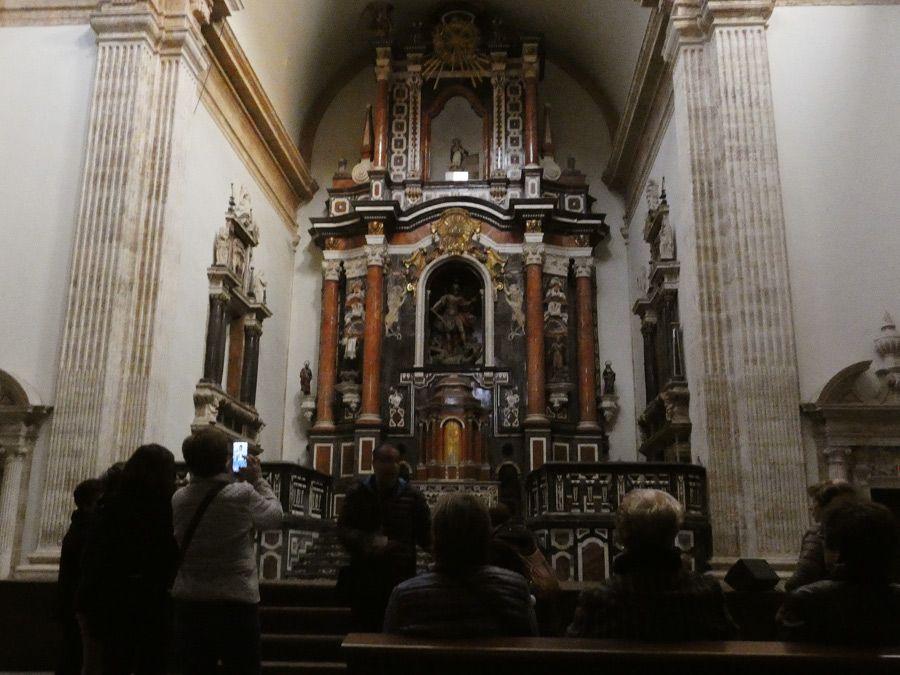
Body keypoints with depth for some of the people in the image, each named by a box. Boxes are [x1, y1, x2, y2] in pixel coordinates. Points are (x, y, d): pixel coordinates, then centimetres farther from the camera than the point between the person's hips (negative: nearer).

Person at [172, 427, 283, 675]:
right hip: (237, 602, -4)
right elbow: (275, 516, 2)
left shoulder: (178, 499, -1)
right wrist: (256, 480, 11)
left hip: (189, 602, 4)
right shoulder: (243, 494, -13)